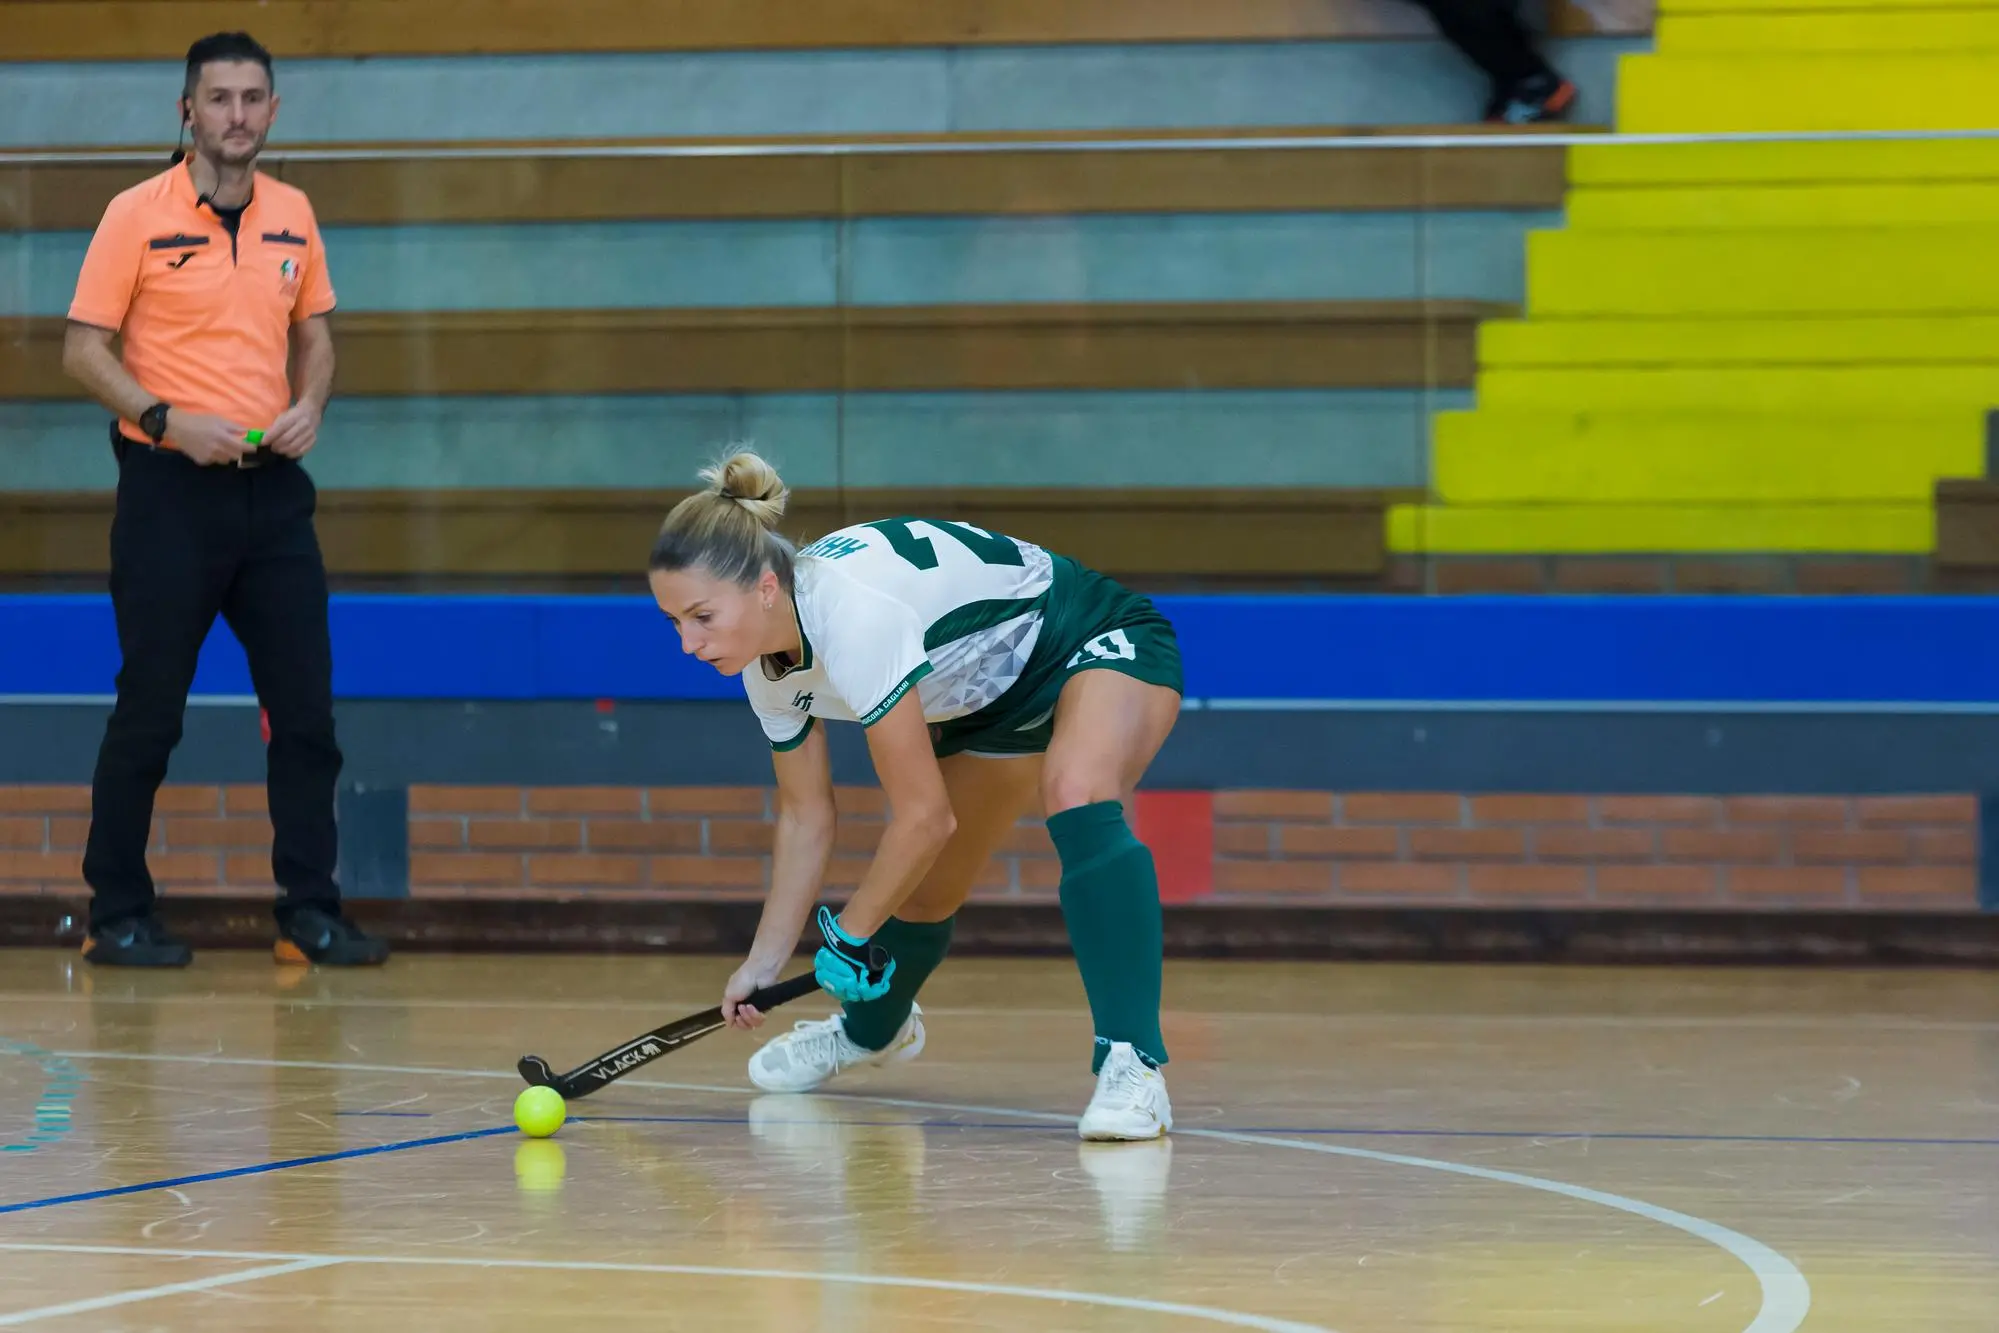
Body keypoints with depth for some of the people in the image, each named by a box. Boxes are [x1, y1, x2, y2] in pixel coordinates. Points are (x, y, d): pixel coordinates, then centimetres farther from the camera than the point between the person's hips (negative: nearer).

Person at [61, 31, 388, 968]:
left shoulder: (292, 216, 9)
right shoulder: (139, 215, -6)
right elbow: (83, 348, -6)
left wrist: (310, 404, -1)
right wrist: (165, 418, -19)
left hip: (272, 486, 5)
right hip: (169, 487, -5)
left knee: (305, 708, 2)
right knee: (148, 711, -1)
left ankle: (310, 912, 9)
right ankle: (117, 916, 9)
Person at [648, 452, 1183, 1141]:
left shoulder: (855, 616, -38)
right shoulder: (770, 668, -12)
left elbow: (925, 817, -31)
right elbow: (805, 818, 5)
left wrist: (848, 935, -17)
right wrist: (763, 964, 4)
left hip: (1108, 644, -9)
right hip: (997, 696, 9)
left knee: (1075, 794, -39)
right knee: (918, 895, 16)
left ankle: (1133, 1068, -41)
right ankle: (874, 1028, 50)